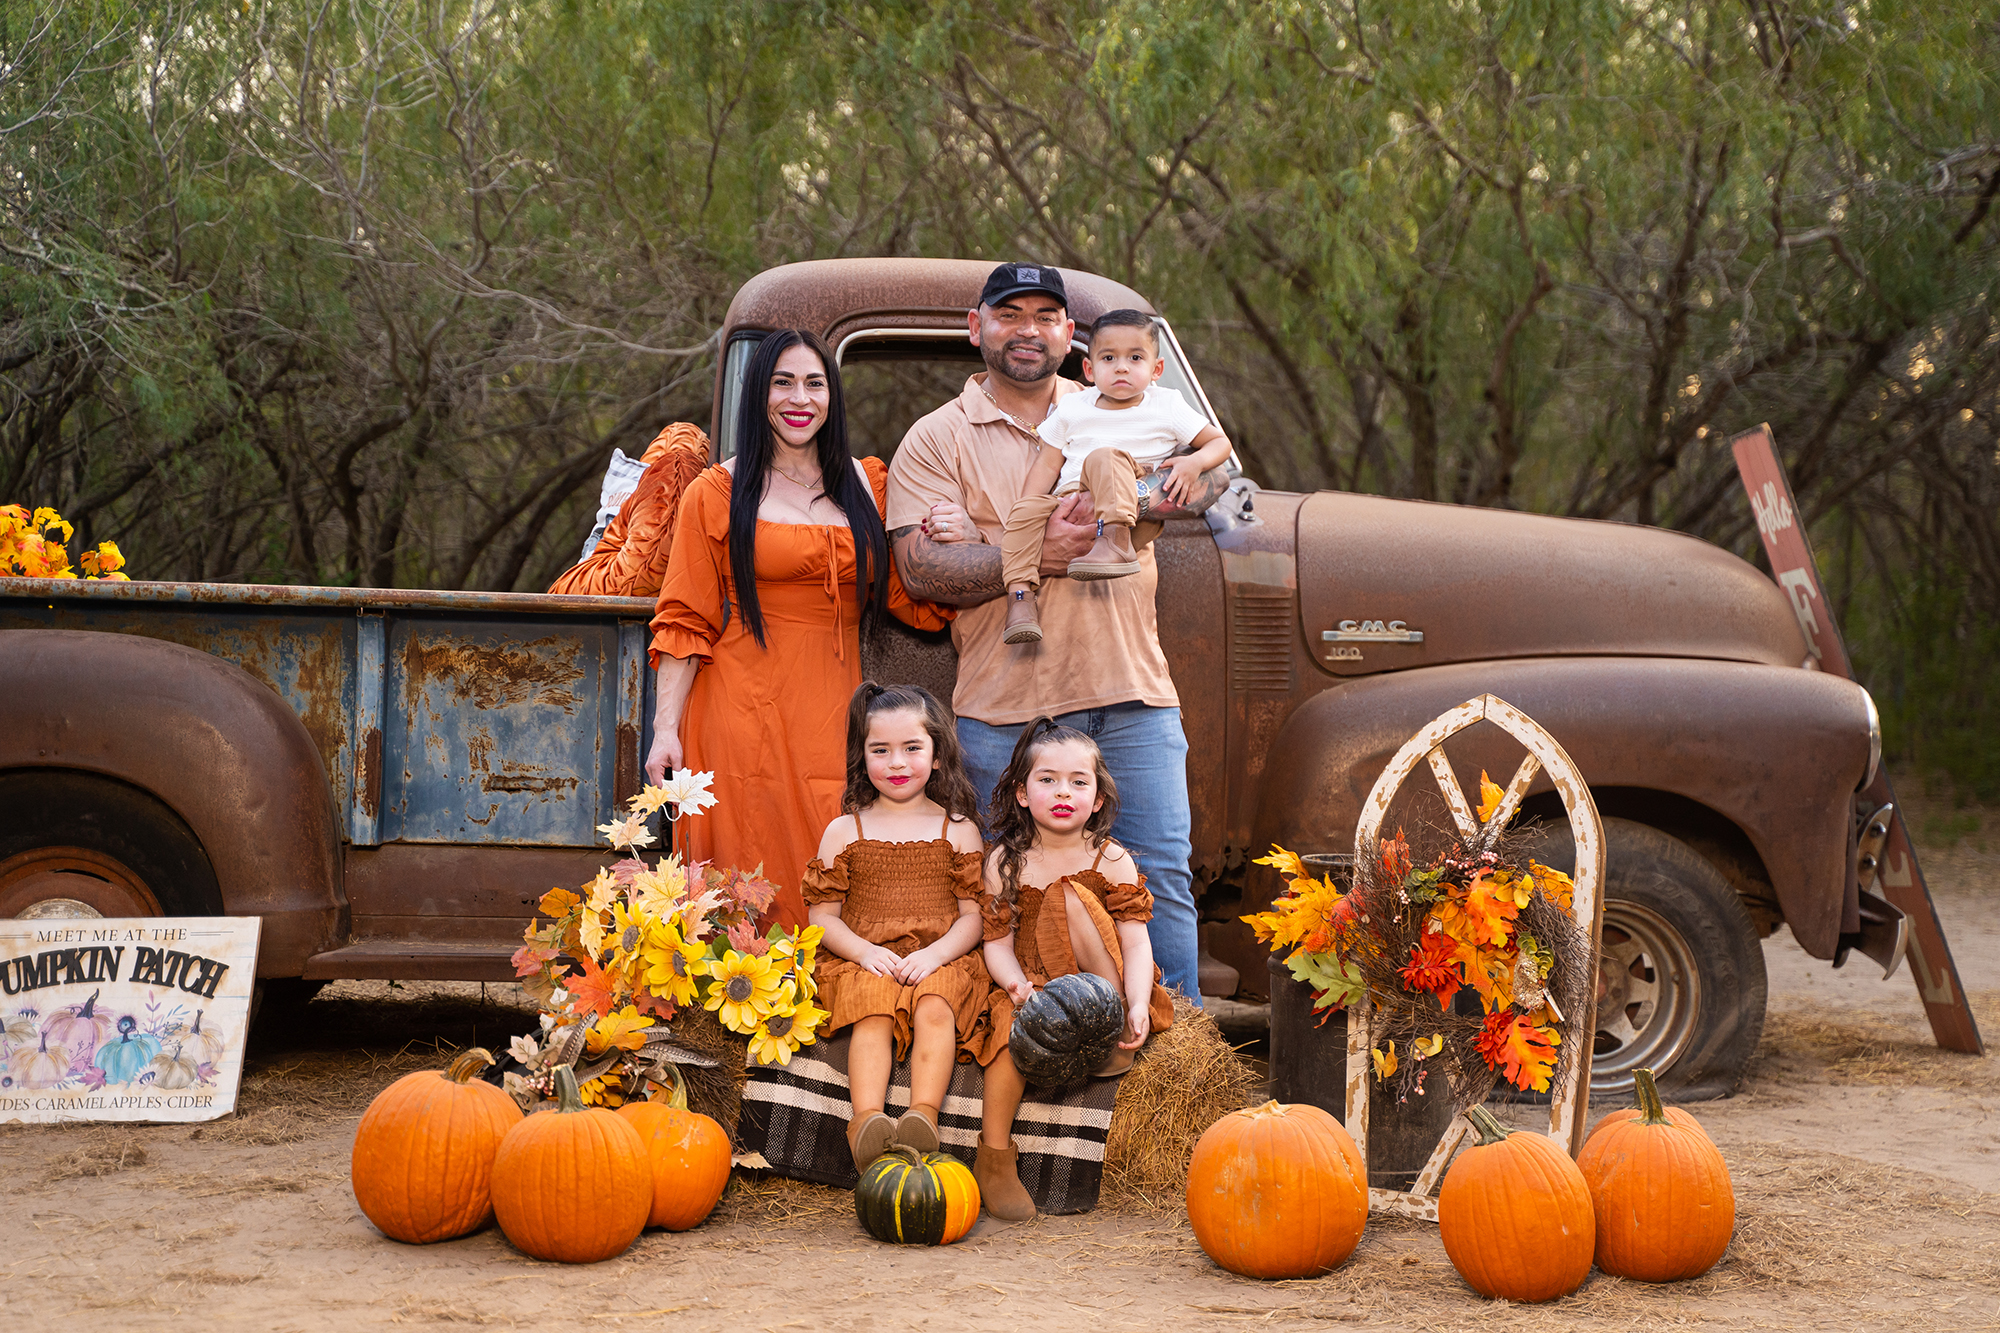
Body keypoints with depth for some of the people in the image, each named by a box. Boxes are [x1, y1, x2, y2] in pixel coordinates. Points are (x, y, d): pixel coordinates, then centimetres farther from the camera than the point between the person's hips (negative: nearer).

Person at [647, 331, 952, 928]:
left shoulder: (866, 485, 13)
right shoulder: (717, 494, 4)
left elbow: (913, 598, 9)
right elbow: (684, 621, 2)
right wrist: (666, 728, -6)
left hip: (835, 711, 3)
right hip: (746, 715, -3)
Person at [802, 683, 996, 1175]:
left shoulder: (958, 829, 11)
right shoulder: (845, 831, 12)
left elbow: (973, 915, 5)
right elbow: (823, 916, 8)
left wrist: (935, 953, -15)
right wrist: (864, 951, -12)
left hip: (941, 959, 0)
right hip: (864, 959, 0)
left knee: (935, 1005, -34)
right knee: (874, 1008, -33)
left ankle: (924, 1114, -48)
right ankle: (866, 1117, -49)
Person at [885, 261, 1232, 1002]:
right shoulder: (936, 440, 6)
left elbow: (1211, 473, -2)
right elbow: (922, 571, -7)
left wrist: (1108, 503, -15)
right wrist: (1035, 556, -18)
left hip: (1134, 694, 2)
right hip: (1008, 708, -2)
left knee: (1162, 877, 1)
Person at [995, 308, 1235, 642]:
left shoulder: (1167, 406, 10)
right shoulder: (1072, 409, 14)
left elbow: (1220, 442, 12)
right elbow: (1047, 465, 11)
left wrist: (1194, 463, -11)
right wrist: (1030, 512, -4)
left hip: (1136, 512, -3)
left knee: (1104, 458, -30)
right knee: (1026, 509, -26)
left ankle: (1116, 541, -49)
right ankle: (1020, 596, -34)